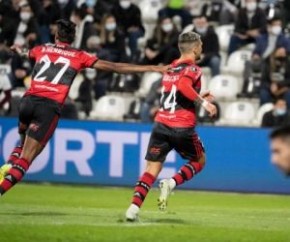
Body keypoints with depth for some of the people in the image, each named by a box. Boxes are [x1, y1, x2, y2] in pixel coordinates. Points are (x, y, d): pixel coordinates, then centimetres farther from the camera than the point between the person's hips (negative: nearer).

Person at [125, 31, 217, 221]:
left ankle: (135, 206, -16)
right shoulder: (193, 69, -4)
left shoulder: (171, 68, 19)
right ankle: (171, 183, -7)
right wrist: (203, 102, -22)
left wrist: (199, 98, 29)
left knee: (152, 169, 4)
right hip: (182, 127, -5)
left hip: (161, 125, 5)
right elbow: (183, 85, -26)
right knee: (199, 161, 18)